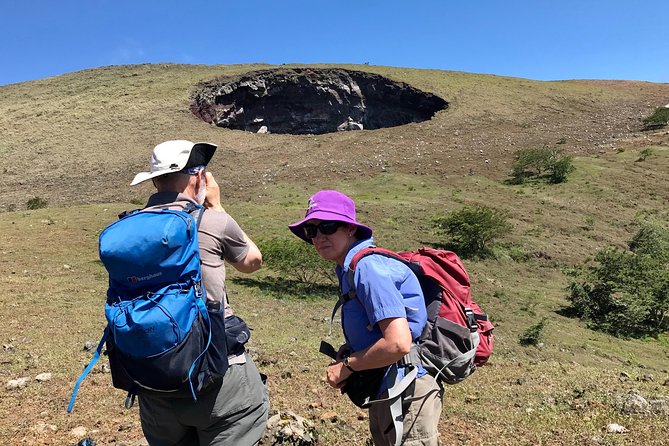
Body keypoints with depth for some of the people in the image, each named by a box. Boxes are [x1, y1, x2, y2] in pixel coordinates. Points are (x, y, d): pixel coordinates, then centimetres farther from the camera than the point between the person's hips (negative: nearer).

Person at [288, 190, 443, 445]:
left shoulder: (368, 267, -22)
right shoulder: (349, 270, 7)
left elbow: (398, 343, -29)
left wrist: (346, 366, -15)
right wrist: (347, 352, 0)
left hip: (406, 394, -10)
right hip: (385, 395, 10)